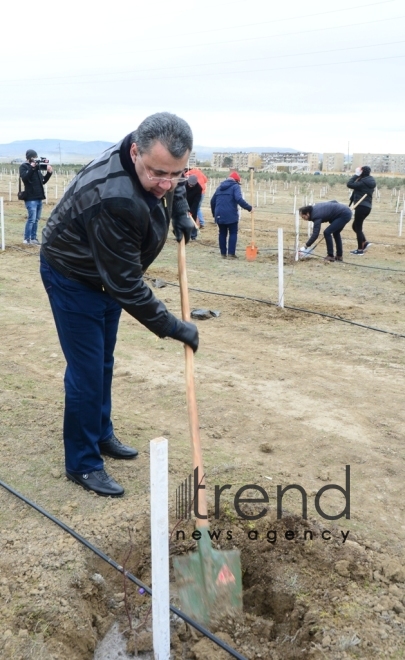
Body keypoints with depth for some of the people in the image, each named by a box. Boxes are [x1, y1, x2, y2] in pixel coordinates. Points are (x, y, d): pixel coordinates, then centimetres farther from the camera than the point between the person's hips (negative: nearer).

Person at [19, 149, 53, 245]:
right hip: (30, 198, -7)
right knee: (32, 219, -11)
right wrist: (31, 168, -25)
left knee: (36, 219, 9)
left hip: (39, 197, 7)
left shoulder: (37, 167, 16)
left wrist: (49, 173, 4)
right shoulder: (24, 166, -3)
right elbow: (25, 178, -19)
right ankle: (27, 239, -5)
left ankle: (33, 238, 15)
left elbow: (43, 181, 18)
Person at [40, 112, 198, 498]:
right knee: (86, 371, -5)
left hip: (107, 274, 8)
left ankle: (101, 435, 36)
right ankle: (82, 463, 11)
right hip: (73, 278, -8)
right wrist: (171, 326, -26)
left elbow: (172, 186, 14)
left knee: (103, 362, 19)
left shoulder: (156, 166, -15)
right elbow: (126, 284, -34)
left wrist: (181, 212, -3)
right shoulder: (112, 198, -41)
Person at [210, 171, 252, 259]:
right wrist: (249, 207, -14)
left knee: (222, 233, 13)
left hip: (220, 215, 5)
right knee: (233, 233, 5)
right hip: (231, 215, -5)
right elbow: (239, 199, -19)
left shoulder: (220, 186, 18)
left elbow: (213, 201, 21)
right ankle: (231, 253, -3)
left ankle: (223, 253, 14)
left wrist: (214, 214, 30)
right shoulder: (235, 186, -2)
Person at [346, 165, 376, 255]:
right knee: (356, 226, 19)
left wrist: (356, 175, -10)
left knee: (357, 227, -1)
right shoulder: (369, 182, 13)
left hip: (362, 207, -9)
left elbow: (349, 184, -19)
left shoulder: (363, 182, -16)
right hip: (366, 206, 9)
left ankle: (360, 249, 4)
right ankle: (365, 242, 15)